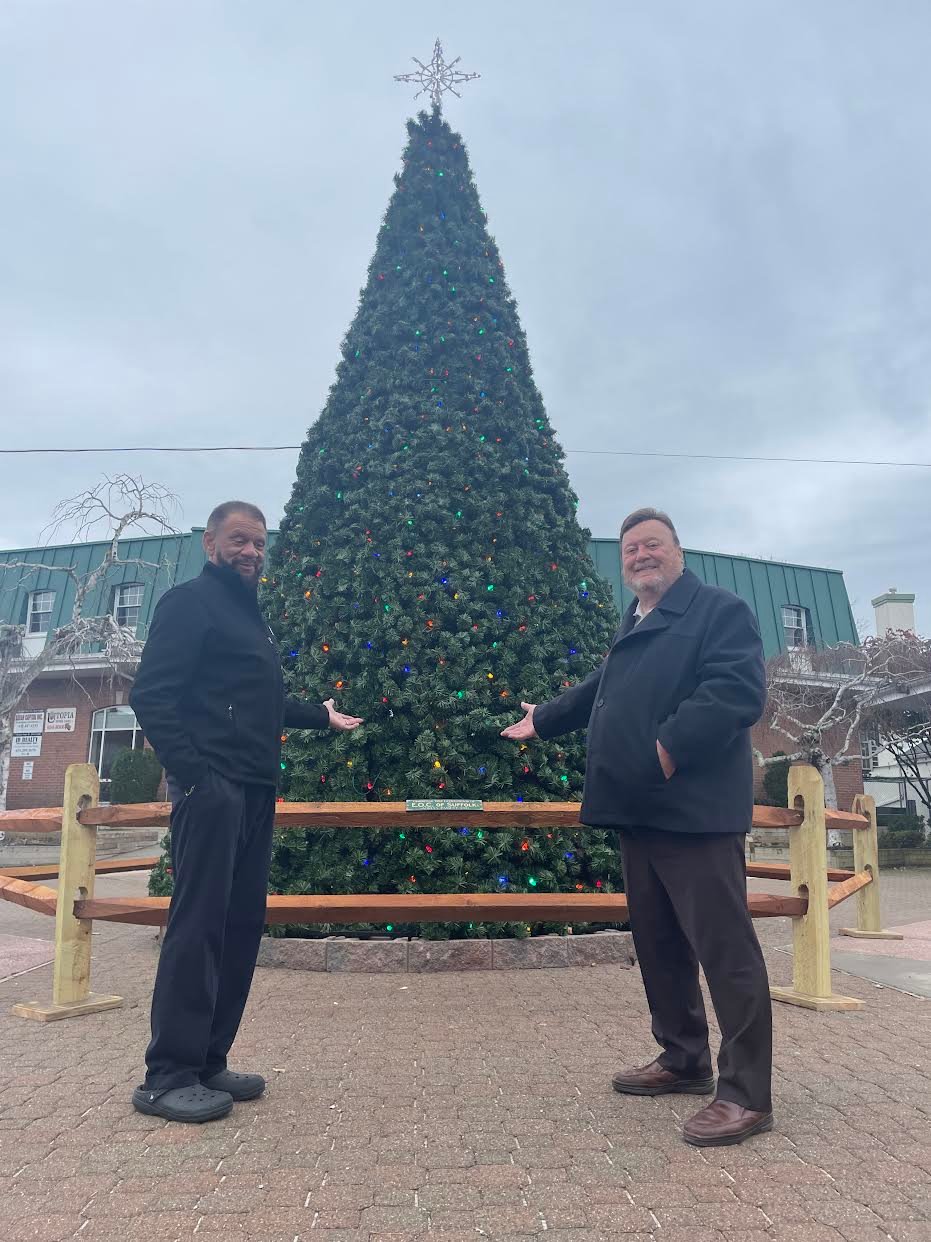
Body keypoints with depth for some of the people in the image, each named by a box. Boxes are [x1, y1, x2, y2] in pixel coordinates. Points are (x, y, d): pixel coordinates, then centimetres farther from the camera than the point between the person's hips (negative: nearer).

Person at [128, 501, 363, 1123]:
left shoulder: (251, 615, 23)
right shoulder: (190, 602, -4)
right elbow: (152, 695, -13)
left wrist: (321, 715, 41)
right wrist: (189, 770, -18)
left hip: (254, 790, 9)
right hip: (210, 786, -9)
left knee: (243, 923, 9)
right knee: (199, 921, -8)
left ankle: (208, 1061, 18)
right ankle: (168, 1076, 2)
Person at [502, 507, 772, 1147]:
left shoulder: (722, 609, -5)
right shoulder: (634, 627, 21)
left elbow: (739, 689, -21)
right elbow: (599, 690, 35)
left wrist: (672, 748, -27)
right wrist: (543, 720, 46)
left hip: (694, 808, -9)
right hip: (640, 810, 9)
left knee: (724, 945, -4)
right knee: (657, 942, 16)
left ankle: (747, 1093, 7)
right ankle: (684, 1060, 31)